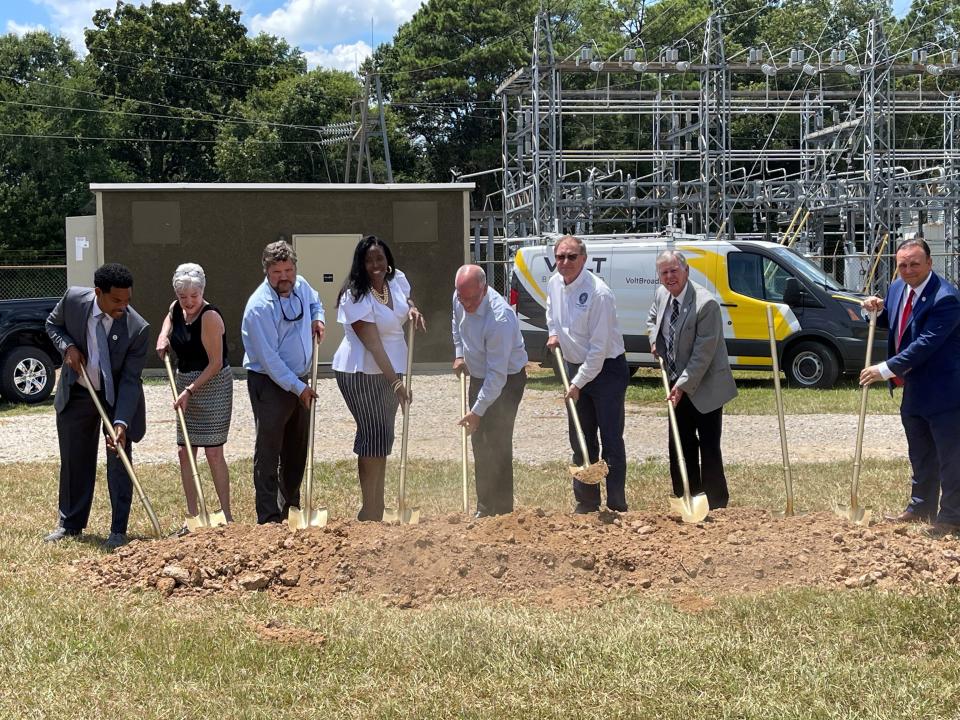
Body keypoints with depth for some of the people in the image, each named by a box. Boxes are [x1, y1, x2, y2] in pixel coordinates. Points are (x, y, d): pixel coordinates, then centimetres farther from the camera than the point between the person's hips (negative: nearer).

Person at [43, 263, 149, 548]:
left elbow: (130, 380, -23)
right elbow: (53, 324, 3)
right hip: (76, 393, 3)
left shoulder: (137, 328, -26)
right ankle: (70, 524, 27)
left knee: (119, 462, 0)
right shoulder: (73, 299, -19)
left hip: (118, 397, -3)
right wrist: (67, 346, -18)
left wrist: (121, 423, -33)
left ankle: (118, 530, 11)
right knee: (74, 460, 13)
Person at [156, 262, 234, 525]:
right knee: (185, 453, 7)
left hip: (212, 385, -8)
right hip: (185, 383, 8)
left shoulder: (210, 317, -19)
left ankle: (226, 516, 1)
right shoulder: (176, 309, 4)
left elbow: (215, 363, -19)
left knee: (213, 452, -7)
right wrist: (163, 337, 7)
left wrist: (190, 390, -21)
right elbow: (168, 324, 30)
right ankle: (193, 516, 13)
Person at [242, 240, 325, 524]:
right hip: (269, 384, -8)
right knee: (268, 452, -6)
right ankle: (269, 519, -3)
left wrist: (318, 319, 5)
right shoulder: (259, 306, -21)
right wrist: (297, 387, -20)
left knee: (297, 450, 16)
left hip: (300, 381, 8)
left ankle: (290, 509, 30)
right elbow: (269, 359, -22)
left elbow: (315, 302, 27)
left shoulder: (301, 285, 1)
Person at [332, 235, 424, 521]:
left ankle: (376, 509, 25)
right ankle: (370, 511, 0)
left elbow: (407, 299, 24)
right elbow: (373, 343, -27)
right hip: (361, 373, -8)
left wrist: (413, 310, 0)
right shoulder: (356, 298, -22)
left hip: (390, 369, 8)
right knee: (374, 435, -8)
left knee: (382, 436, 14)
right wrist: (395, 381, -31)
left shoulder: (397, 280, 0)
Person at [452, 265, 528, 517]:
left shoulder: (500, 319, -35)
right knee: (479, 442, 12)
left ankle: (502, 511, -3)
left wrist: (477, 412, -30)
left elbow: (497, 375, -32)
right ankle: (484, 508, 22)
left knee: (498, 444, -10)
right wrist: (459, 354, 6)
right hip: (479, 376, 8)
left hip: (507, 380, -8)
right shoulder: (460, 299, -11)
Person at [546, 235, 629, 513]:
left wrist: (578, 384, -19)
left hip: (606, 369, -7)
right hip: (575, 367, 7)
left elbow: (599, 347, -22)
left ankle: (617, 506, 2)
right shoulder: (554, 284, 0)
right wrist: (553, 333, 5)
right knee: (580, 441, 12)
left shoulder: (598, 293, -23)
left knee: (611, 440, -5)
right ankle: (586, 502, 21)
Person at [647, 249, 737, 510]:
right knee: (679, 445, 12)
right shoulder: (661, 294, 0)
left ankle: (716, 506, 5)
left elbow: (703, 353, -22)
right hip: (678, 385, 7)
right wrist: (655, 341, 4)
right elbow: (652, 319, 24)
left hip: (705, 387, -7)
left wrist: (683, 384, -23)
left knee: (709, 447, -4)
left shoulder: (705, 303, -24)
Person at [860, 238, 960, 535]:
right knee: (920, 456, 21)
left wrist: (886, 369, -28)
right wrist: (878, 310, -2)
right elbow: (891, 323, 22)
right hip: (912, 390, 9)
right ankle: (921, 508, 34)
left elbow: (926, 343, -28)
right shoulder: (897, 288, 4)